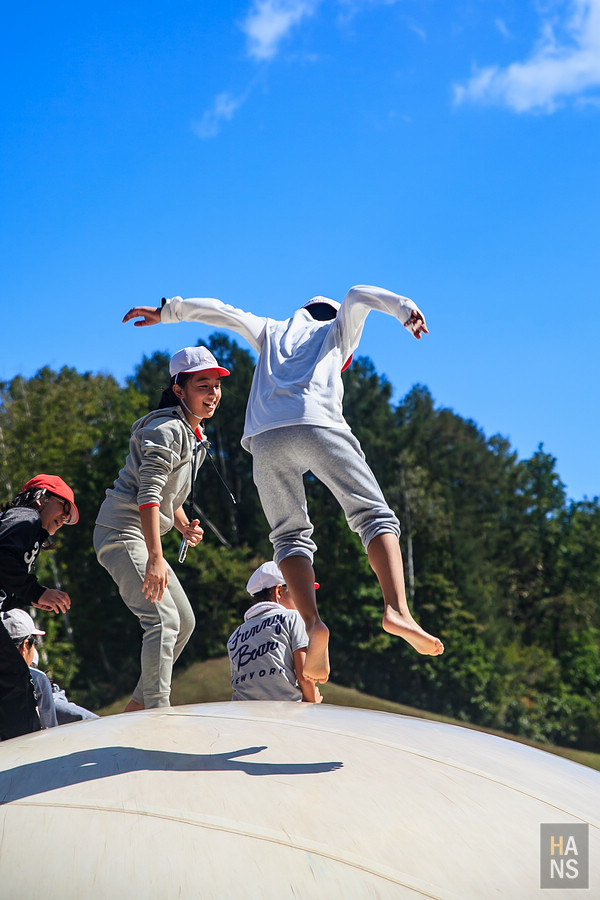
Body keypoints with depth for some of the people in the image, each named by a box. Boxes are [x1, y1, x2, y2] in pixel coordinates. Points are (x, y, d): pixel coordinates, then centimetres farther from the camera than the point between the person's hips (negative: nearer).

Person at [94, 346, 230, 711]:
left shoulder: (195, 434, 15)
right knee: (163, 619, -22)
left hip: (142, 537, 10)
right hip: (122, 532, -10)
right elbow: (148, 495, -27)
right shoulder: (168, 429, -16)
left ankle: (136, 709, 18)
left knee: (184, 622, 13)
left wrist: (185, 527, 4)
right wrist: (155, 557, -35)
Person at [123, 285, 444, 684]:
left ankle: (313, 621, -17)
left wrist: (166, 311, 36)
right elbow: (359, 296, 15)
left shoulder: (271, 332, 37)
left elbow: (219, 311, 31)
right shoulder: (337, 331, 31)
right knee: (375, 516, -2)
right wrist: (405, 309, 2)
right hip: (318, 425, -2)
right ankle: (397, 610, -26)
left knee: (290, 535, 8)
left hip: (266, 438, 3)